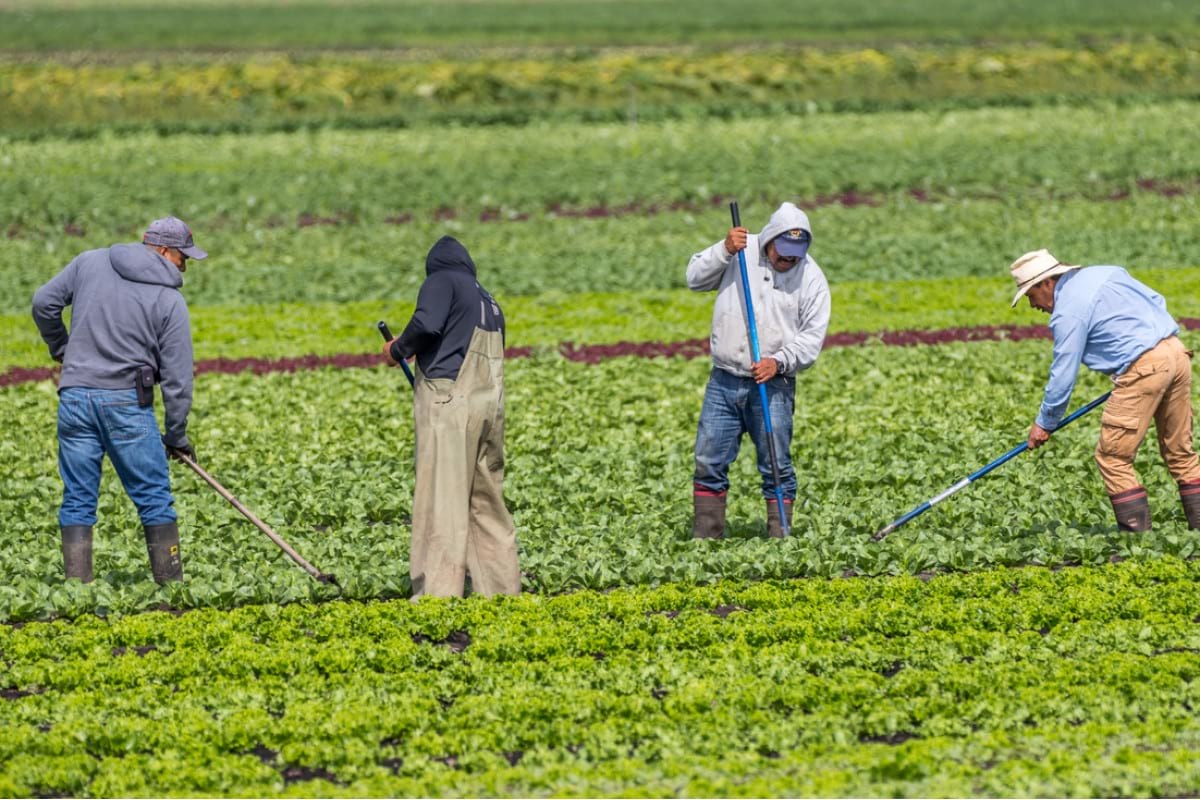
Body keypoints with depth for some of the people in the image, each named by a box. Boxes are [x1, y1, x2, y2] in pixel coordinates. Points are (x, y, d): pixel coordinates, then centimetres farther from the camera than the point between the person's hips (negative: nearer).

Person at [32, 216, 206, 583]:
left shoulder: (89, 263, 6)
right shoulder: (170, 301, -2)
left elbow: (44, 304, 10)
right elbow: (177, 376, -3)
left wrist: (60, 347, 27)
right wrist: (177, 435, 6)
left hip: (75, 397, 3)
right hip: (127, 402, -3)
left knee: (78, 499, 6)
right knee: (155, 499, 6)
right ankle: (171, 585, 8)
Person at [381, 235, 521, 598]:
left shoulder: (442, 282, 3)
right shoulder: (489, 302, 25)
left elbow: (427, 324, -16)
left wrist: (398, 349, 1)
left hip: (449, 403, -7)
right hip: (489, 405, 7)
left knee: (442, 500, -9)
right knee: (487, 501, 12)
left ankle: (439, 592, -15)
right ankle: (503, 588, 12)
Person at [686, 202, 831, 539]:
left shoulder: (811, 278, -2)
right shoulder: (742, 251, 2)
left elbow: (812, 336, -3)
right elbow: (695, 278, 0)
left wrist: (779, 361, -18)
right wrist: (724, 251, -15)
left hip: (773, 385, -2)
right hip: (724, 382, 2)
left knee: (776, 466, -3)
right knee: (709, 462, 4)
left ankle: (779, 536, 4)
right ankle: (704, 538, 12)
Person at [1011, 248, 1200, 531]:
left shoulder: (1068, 312, -6)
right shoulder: (1105, 274, 17)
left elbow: (1063, 374, -3)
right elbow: (1156, 301, 21)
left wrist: (1045, 424, 8)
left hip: (1143, 367, -9)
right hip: (1176, 352, 9)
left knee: (1112, 458, -1)